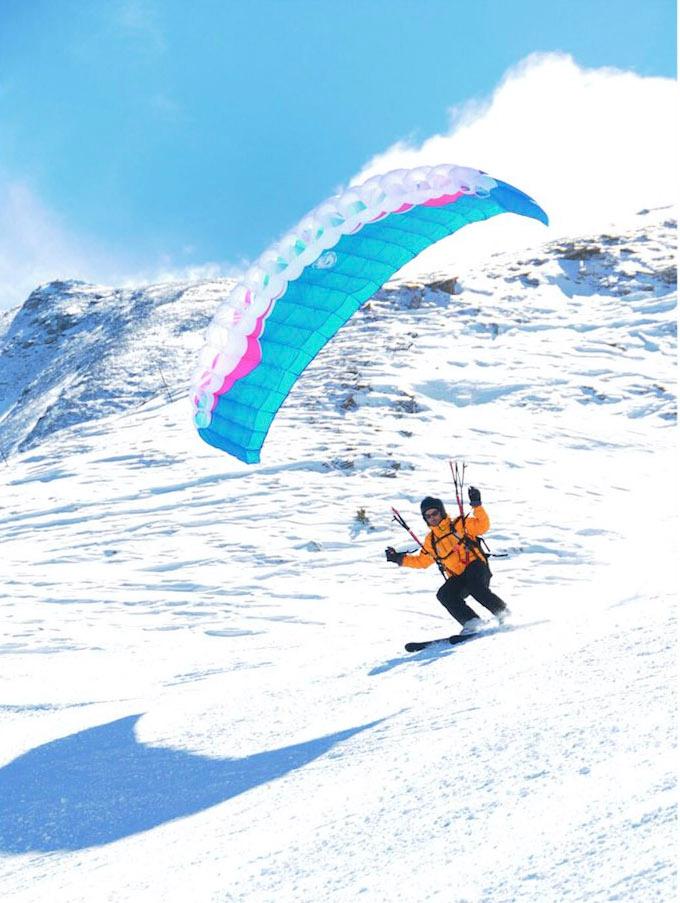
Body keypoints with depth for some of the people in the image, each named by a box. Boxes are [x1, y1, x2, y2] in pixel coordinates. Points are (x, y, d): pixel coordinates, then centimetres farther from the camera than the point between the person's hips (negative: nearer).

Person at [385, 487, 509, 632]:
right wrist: (400, 559, 20)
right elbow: (421, 561, 29)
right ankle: (471, 621, -25)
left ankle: (501, 611, -19)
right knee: (444, 595, -25)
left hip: (476, 567, -4)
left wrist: (477, 506, -15)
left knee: (474, 587, -36)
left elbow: (483, 526, -3)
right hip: (457, 578, 4)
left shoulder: (459, 525, 7)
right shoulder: (430, 541, 20)